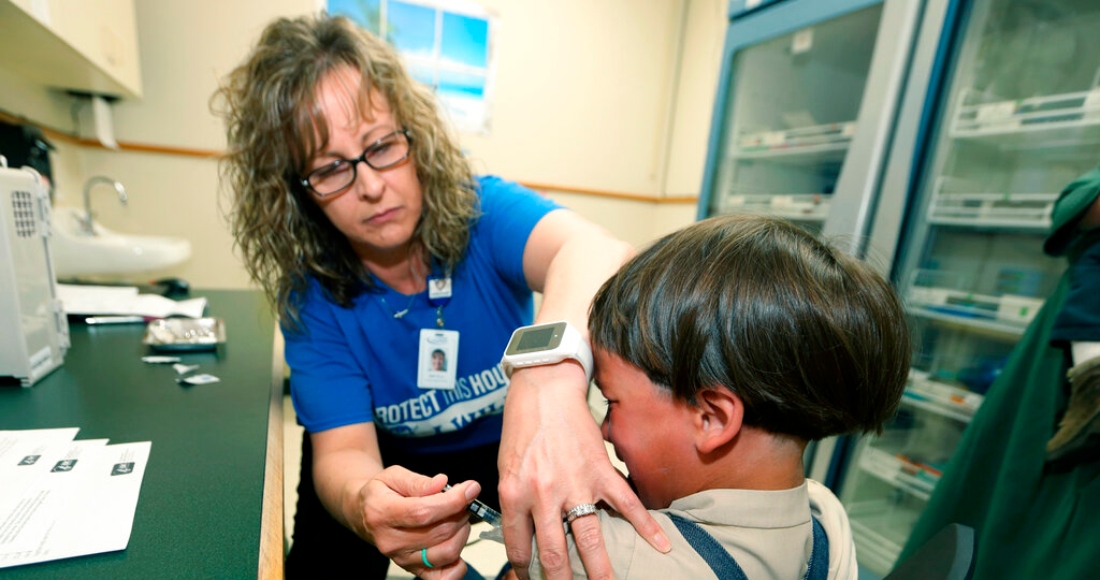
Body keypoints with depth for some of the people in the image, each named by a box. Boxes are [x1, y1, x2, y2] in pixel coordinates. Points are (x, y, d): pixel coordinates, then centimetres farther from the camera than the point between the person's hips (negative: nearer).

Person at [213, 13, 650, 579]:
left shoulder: (483, 212, -25)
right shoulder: (311, 299, -18)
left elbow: (596, 251, -45)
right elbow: (341, 447, -22)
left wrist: (551, 380, -66)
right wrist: (364, 502, -46)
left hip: (513, 440, 0)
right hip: (392, 457, 1)